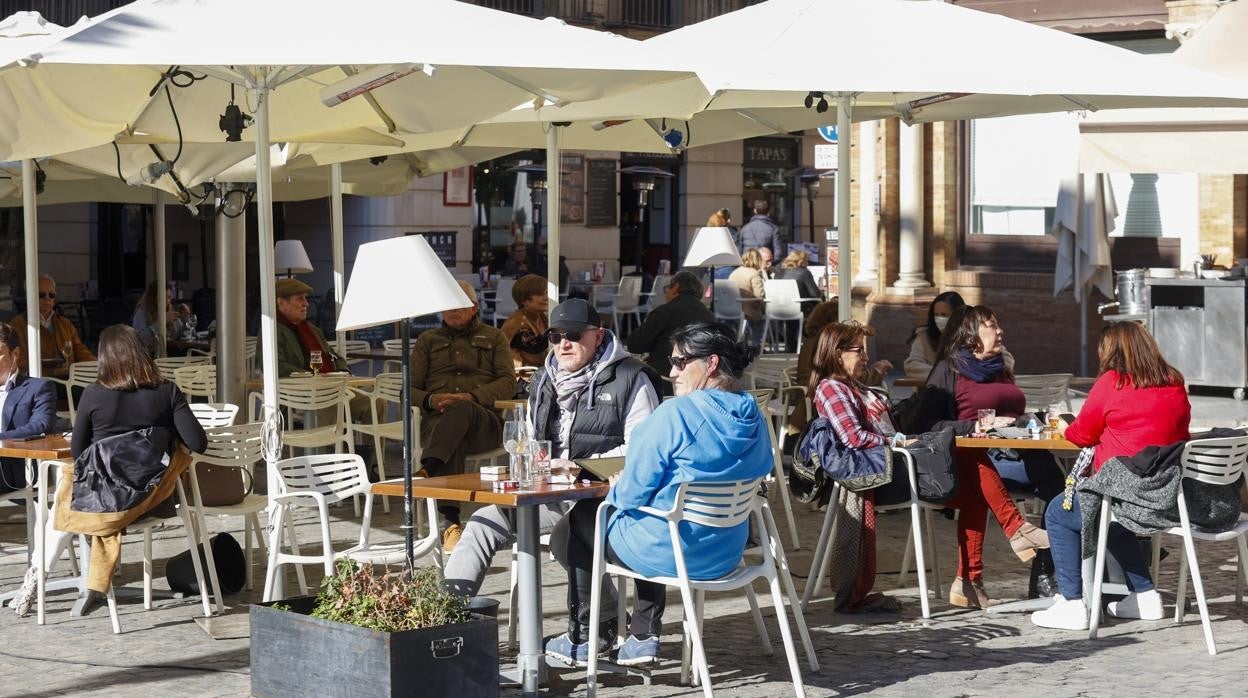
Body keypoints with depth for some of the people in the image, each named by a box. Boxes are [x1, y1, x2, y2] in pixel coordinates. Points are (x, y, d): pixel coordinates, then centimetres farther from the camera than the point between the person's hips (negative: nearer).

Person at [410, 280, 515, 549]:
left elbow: (508, 382, 9)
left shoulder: (494, 337, 25)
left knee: (462, 410, -41)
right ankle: (449, 522, -54)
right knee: (453, 444, -40)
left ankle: (428, 468, -60)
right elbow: (409, 388, 19)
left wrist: (473, 397, -12)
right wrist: (431, 400, -7)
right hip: (437, 418, 1)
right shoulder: (428, 340, 29)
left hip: (484, 419, -1)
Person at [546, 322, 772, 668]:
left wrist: (616, 489, 5)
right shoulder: (753, 417, 0)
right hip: (727, 552, 7)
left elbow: (634, 492, -20)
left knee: (576, 525, 18)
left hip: (669, 553, -7)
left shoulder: (675, 414, -23)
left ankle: (584, 637, 29)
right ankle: (644, 634, 30)